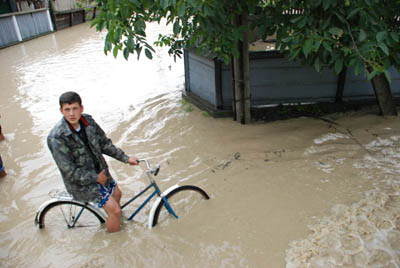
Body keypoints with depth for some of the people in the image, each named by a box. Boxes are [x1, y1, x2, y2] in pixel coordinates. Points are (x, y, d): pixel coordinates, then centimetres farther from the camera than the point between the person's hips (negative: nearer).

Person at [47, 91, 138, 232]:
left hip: (99, 171, 7)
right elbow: (70, 172, -26)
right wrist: (96, 177, -19)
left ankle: (112, 219, 54)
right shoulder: (56, 138, -30)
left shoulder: (88, 121, -10)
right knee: (115, 210, -6)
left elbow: (105, 143, 2)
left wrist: (126, 158, -1)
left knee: (117, 194, 24)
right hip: (81, 182, -7)